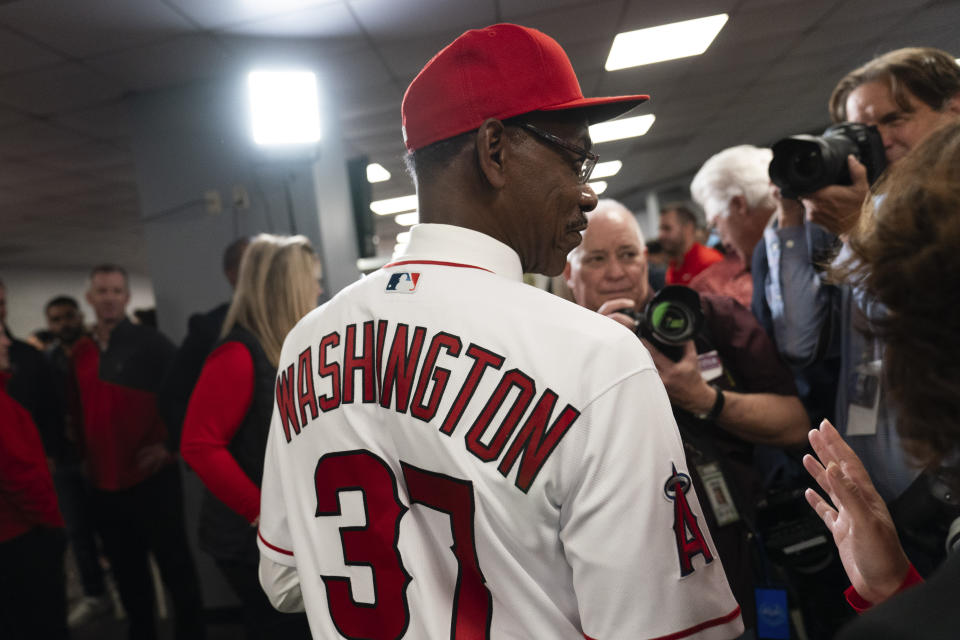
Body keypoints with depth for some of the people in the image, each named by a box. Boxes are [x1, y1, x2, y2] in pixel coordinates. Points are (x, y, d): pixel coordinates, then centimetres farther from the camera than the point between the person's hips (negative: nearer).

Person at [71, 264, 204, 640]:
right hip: (104, 483, 6)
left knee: (175, 566, 3)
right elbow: (80, 411, 18)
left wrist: (169, 445, -13)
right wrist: (84, 455, 12)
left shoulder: (150, 343, -7)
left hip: (150, 477, -5)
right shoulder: (80, 352, 8)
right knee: (126, 573, 18)